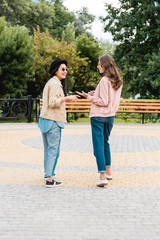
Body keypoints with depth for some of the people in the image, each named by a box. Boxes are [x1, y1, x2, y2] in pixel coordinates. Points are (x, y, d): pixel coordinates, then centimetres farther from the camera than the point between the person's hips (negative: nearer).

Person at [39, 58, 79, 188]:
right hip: (53, 121, -10)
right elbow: (53, 102, -20)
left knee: (48, 149, 17)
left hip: (44, 119, 10)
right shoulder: (55, 83, -12)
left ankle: (47, 174, 27)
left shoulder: (50, 82, 19)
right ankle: (49, 179, -6)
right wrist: (66, 98, -16)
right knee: (53, 149, -7)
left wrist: (66, 99, 24)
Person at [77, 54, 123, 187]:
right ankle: (108, 172, 31)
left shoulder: (104, 80, -16)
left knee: (98, 146, -5)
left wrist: (89, 97, -7)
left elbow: (104, 102, -18)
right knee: (105, 143, 23)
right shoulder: (119, 81, 8)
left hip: (98, 116, -8)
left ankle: (103, 177, -9)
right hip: (111, 116, 8)